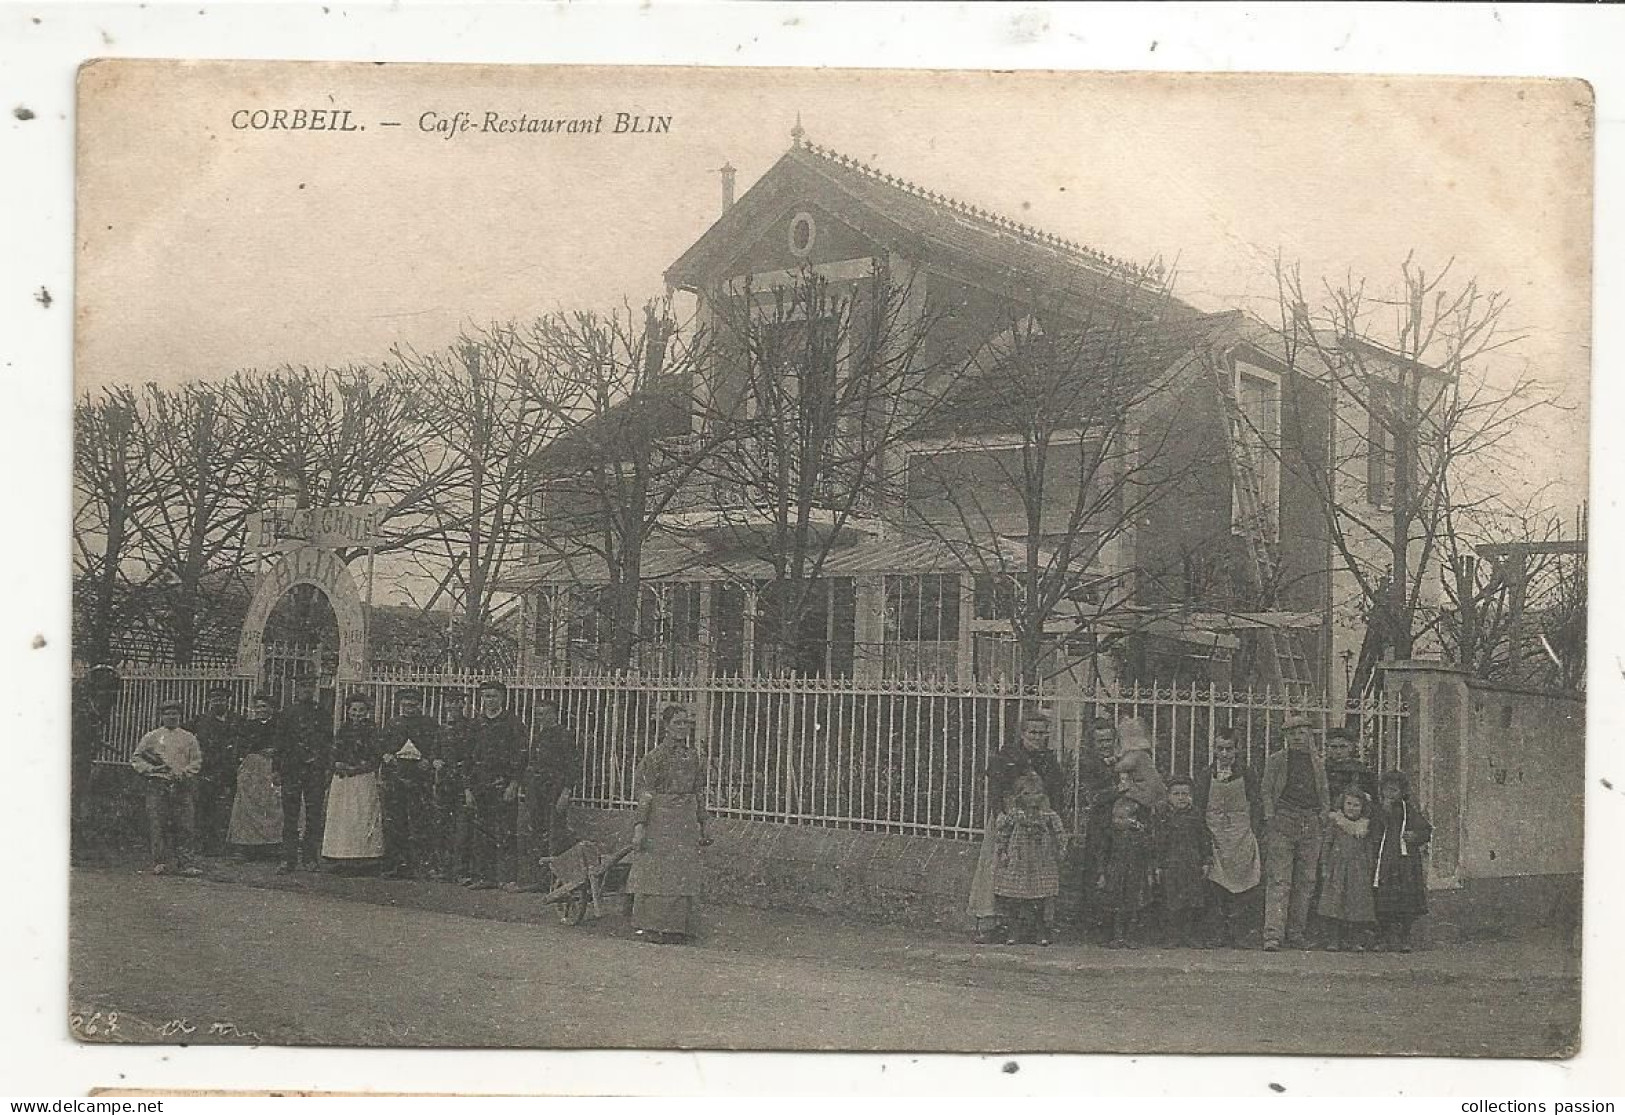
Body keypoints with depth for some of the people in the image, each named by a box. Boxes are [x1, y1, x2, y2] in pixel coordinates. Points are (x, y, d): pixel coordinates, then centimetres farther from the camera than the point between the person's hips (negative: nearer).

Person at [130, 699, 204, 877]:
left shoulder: (189, 738, 14)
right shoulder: (151, 737, 12)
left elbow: (197, 762, 8)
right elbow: (136, 758, 11)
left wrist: (183, 774, -9)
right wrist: (151, 769, -6)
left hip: (183, 787, 1)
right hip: (157, 786, -1)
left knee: (185, 826, -4)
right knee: (157, 826, -4)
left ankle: (185, 863, -2)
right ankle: (160, 863, 1)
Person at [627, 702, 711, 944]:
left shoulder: (693, 757, 11)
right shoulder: (655, 757, -5)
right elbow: (645, 794, -8)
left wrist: (702, 827, 14)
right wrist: (640, 825, -14)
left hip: (686, 823, 5)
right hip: (659, 821, -5)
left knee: (683, 876, 5)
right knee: (656, 873, -2)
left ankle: (677, 927, 11)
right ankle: (652, 926, 4)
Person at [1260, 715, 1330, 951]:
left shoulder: (1318, 763, 17)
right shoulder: (1275, 761, 7)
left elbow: (1323, 799, 19)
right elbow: (1267, 793, 4)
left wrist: (1322, 825, 7)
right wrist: (1270, 823, -7)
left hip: (1311, 824, 4)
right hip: (1282, 822, -4)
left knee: (1305, 883, 4)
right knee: (1279, 881, -12)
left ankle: (1296, 935, 12)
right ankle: (1273, 936, -17)